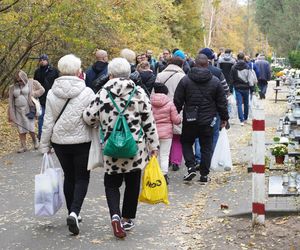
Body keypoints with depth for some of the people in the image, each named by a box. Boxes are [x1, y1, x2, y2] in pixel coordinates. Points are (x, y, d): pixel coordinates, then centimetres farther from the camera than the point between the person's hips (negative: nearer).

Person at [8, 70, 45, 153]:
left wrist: (32, 95, -10)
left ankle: (35, 140, 21)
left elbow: (42, 89, 0)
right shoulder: (13, 88, 8)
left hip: (29, 110, -3)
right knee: (21, 130, 5)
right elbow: (11, 102, 10)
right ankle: (23, 146, 14)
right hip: (18, 111, 4)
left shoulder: (32, 83, 0)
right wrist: (10, 115, 7)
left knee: (30, 128, -6)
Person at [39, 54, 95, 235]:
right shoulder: (87, 92, -13)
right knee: (82, 178, 7)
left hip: (60, 141, 3)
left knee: (69, 177, 17)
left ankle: (73, 213, 24)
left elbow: (48, 122, -2)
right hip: (82, 141, -3)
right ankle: (74, 213, -12)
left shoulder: (52, 93, -4)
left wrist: (45, 145, 7)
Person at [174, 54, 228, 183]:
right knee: (206, 147, 10)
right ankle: (204, 175, 11)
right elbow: (222, 102, 2)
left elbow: (177, 101, -3)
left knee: (186, 143, 18)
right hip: (208, 121, 1)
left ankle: (191, 167, 0)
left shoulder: (185, 80, -6)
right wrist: (224, 118, 13)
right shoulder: (215, 81, -3)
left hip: (190, 120, 0)